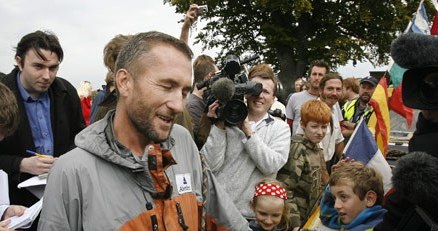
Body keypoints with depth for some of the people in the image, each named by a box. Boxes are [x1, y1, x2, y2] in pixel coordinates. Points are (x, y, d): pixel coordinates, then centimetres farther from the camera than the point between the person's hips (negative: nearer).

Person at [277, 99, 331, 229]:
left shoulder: (318, 150, 7)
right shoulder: (297, 150, -17)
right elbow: (284, 190, -22)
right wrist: (295, 223, -24)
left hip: (310, 217, 8)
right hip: (297, 219, -8)